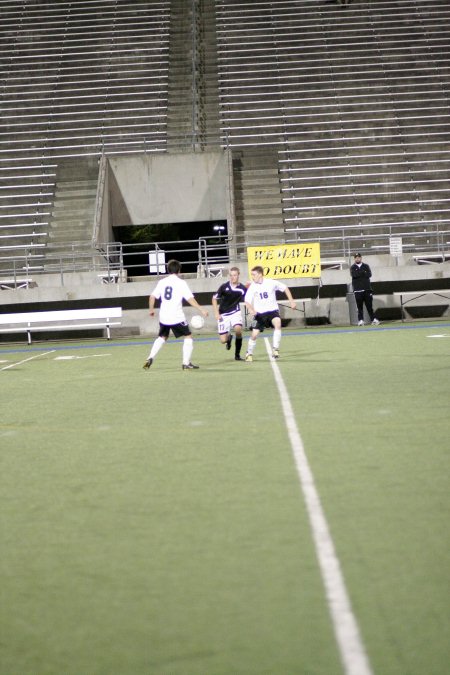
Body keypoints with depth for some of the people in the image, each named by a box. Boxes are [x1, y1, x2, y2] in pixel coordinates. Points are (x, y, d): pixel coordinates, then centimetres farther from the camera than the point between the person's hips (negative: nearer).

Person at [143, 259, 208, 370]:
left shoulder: (162, 282, 5)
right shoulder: (181, 283, -6)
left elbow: (152, 297, 5)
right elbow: (190, 299, -13)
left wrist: (151, 309, 21)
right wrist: (201, 310, -11)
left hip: (163, 316, 5)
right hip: (177, 317, -5)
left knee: (162, 337, 24)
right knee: (188, 337, 8)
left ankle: (150, 358, 10)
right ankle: (186, 363, 0)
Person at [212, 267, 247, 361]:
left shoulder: (242, 288, -8)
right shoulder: (224, 286, -8)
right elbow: (214, 298, 0)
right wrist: (216, 313, -6)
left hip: (235, 313, 0)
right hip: (223, 315, 0)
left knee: (238, 329, -30)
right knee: (223, 340, -4)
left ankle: (237, 355, -10)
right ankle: (229, 337, 38)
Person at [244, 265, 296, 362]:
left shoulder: (271, 283, -8)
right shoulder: (252, 286, -6)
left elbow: (285, 288, 7)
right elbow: (247, 300, -6)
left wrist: (291, 301, 2)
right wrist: (251, 309, -27)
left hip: (272, 310, -1)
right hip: (259, 313, 1)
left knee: (277, 323, -32)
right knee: (254, 334, -4)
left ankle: (275, 349, -25)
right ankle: (249, 354, 21)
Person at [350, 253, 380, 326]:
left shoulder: (366, 266, 13)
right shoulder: (353, 267, 10)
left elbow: (369, 274, -3)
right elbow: (354, 274, -11)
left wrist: (360, 274, -9)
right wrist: (364, 273, -9)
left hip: (367, 289, 1)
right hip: (357, 290, -1)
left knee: (369, 305, -2)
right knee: (359, 306, -4)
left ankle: (373, 319, -1)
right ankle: (361, 320, -2)